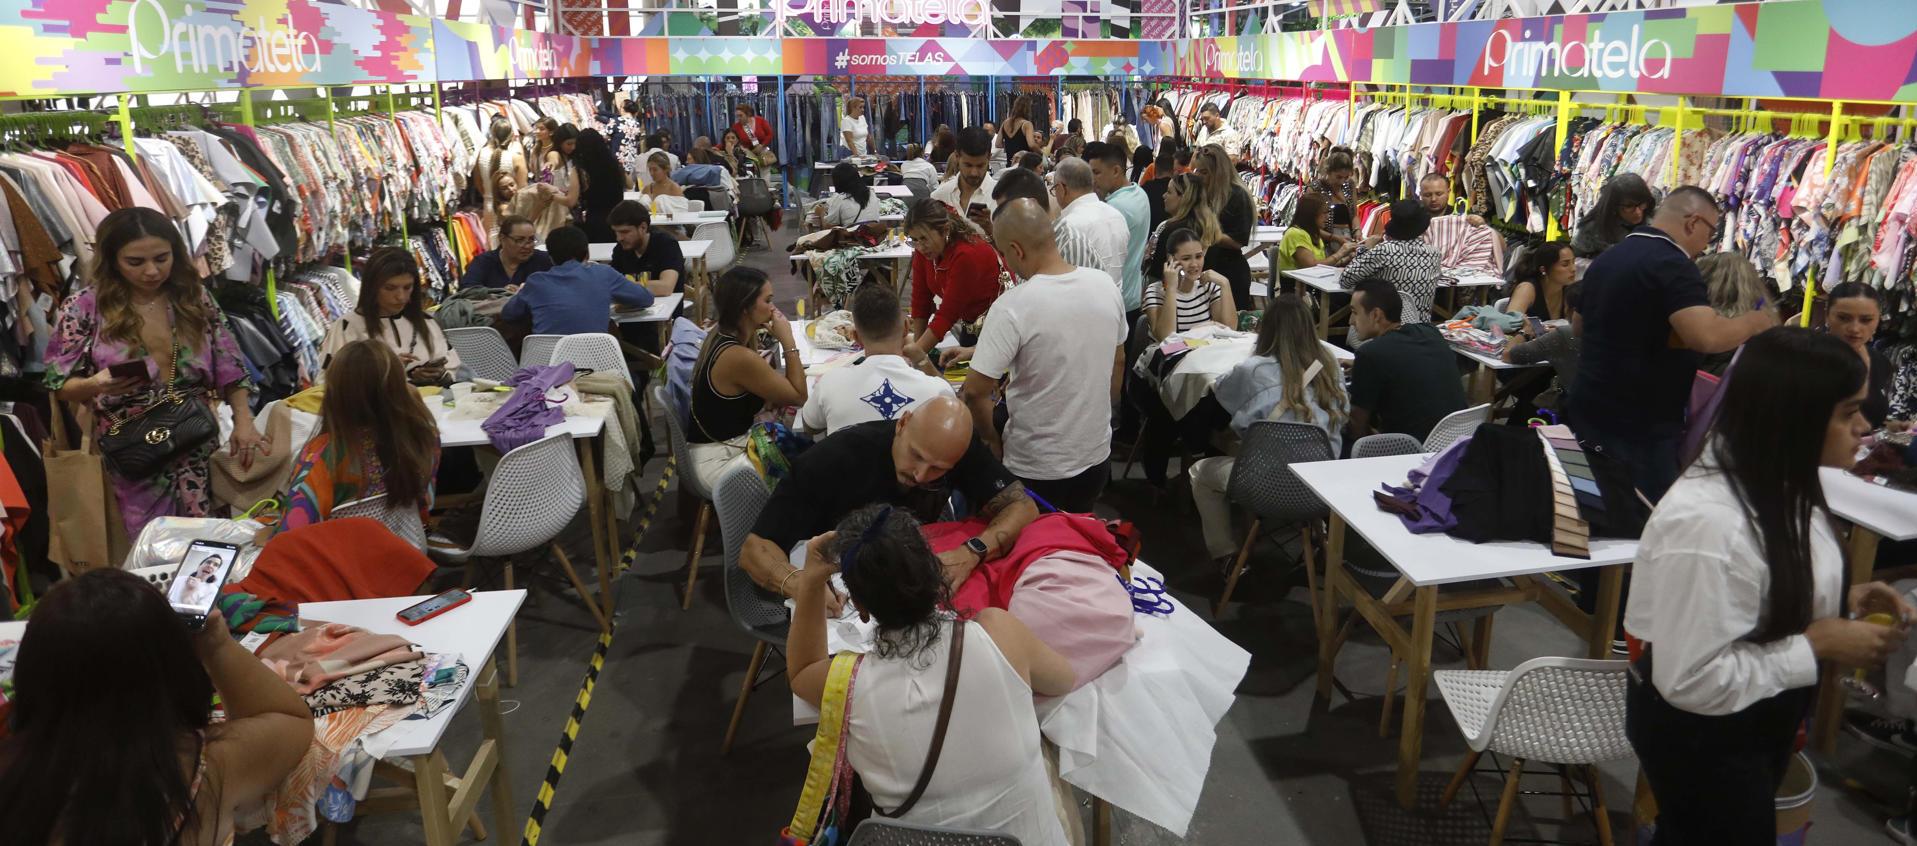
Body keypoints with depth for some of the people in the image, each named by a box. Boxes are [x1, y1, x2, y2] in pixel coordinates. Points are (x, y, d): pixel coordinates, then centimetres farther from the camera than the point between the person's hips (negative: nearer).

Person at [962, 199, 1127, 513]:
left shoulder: (1012, 307, -24)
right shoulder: (1105, 285, -6)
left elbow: (975, 391, -22)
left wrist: (992, 439, -5)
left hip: (1036, 471, -5)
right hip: (1097, 459, 5)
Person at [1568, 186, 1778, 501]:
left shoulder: (1606, 259, 12)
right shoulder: (1673, 265, -15)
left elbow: (1580, 325, 26)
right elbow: (1707, 336, -28)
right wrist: (1759, 320, -11)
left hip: (1589, 412, 9)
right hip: (1641, 426, -9)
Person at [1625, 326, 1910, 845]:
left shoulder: (1779, 481, -7)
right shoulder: (1707, 523, -35)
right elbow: (1691, 680, -32)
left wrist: (1840, 601, -7)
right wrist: (1817, 645, -25)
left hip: (1762, 712, 9)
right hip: (1700, 729, -8)